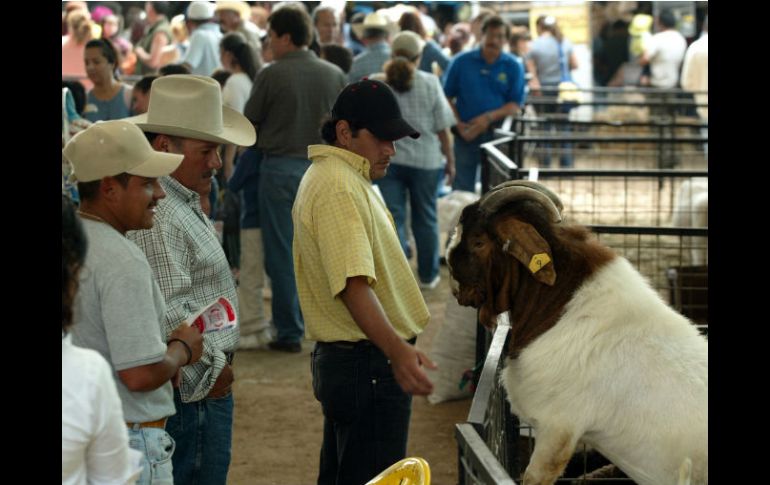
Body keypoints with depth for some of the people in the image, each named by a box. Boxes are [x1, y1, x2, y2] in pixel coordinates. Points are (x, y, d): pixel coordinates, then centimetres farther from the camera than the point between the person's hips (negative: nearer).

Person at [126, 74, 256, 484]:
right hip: (193, 392, -11)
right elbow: (169, 316, -25)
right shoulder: (156, 215, -22)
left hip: (207, 384, 11)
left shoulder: (183, 203, 15)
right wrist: (209, 370, -16)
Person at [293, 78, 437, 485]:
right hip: (369, 365, -11)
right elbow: (354, 284, -33)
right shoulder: (338, 188, -20)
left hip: (339, 359, 11)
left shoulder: (335, 177, 15)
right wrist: (397, 351, -44)